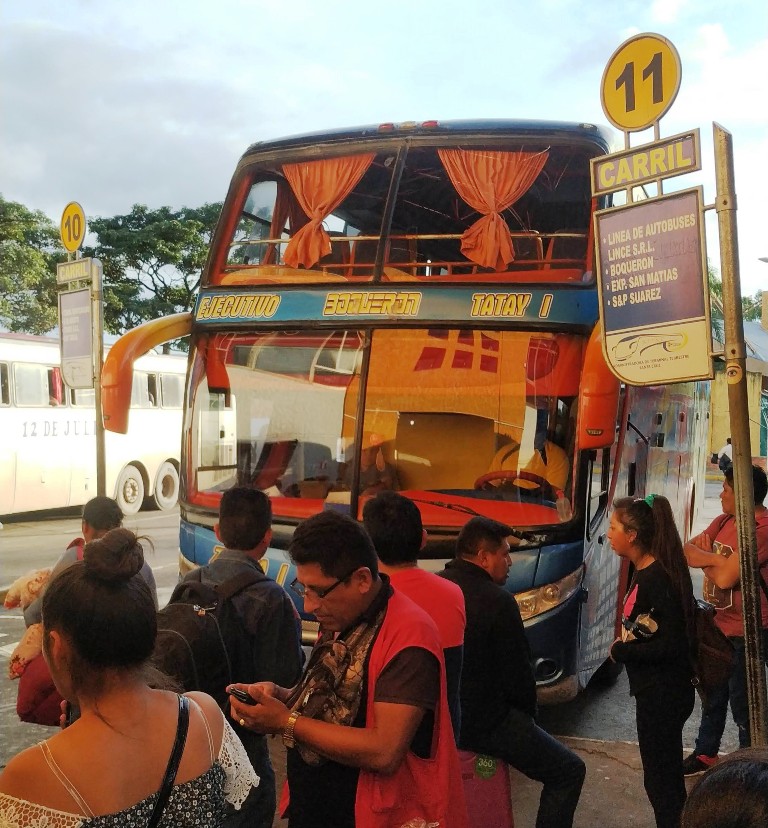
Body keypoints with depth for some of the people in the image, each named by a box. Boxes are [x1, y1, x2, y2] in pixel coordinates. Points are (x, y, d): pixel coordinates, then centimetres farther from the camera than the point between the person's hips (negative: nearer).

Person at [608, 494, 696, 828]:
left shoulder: (656, 578, -23)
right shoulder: (647, 572, 6)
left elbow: (671, 645, -27)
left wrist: (621, 652, -17)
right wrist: (626, 648, -1)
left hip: (662, 696, -10)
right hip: (659, 691, 10)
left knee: (660, 779, 4)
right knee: (667, 775, 22)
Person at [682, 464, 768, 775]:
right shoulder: (724, 521, 4)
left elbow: (725, 577, -29)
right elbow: (687, 550, 3)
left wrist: (704, 557, -8)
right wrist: (714, 559, -17)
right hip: (718, 624, 9)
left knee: (742, 704, 5)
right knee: (712, 696, 23)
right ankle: (706, 753, 40)